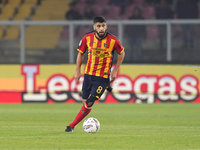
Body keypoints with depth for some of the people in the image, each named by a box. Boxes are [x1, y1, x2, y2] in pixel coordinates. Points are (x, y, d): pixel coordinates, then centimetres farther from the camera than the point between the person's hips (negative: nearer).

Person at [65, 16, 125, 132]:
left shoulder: (113, 40, -12)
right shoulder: (87, 38, -6)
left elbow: (122, 53, 5)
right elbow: (81, 53, 9)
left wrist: (115, 70, 1)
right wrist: (78, 71, 3)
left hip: (103, 77, -3)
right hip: (88, 74, 3)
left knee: (89, 104, -11)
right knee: (85, 100, 10)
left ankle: (72, 126, 0)